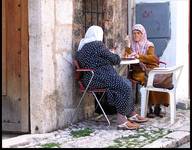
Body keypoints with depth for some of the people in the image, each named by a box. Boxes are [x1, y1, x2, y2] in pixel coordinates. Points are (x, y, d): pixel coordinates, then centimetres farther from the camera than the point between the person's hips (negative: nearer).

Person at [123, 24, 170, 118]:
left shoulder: (149, 45, 9)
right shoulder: (131, 45, 14)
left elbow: (153, 58, -9)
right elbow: (126, 57, -1)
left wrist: (139, 56, -21)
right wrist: (128, 45, -13)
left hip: (149, 69, 1)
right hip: (137, 71, -1)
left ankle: (157, 107, -21)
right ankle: (150, 108, -26)